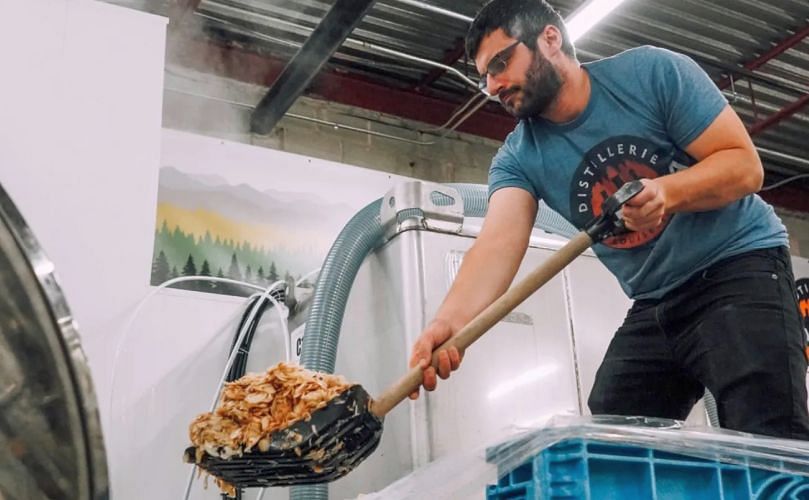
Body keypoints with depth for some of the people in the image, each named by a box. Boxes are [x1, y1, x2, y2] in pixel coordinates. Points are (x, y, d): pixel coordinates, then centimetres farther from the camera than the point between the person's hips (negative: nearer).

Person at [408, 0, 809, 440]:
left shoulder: (654, 72, -9)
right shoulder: (519, 158, -1)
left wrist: (667, 192, -32)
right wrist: (450, 320, -39)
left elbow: (745, 164, -11)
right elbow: (498, 244, -19)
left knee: (769, 442, -19)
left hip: (738, 267, -4)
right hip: (653, 306, 5)